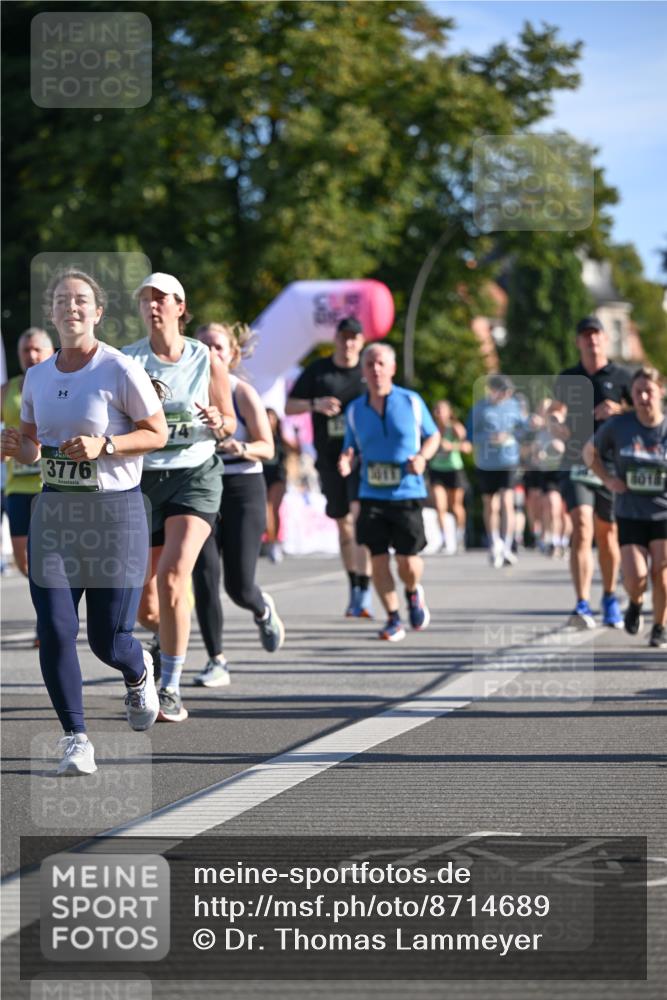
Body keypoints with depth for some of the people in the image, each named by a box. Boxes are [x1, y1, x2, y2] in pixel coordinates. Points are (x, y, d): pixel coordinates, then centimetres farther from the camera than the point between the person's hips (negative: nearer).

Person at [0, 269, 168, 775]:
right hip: (55, 510, 4)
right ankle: (76, 738, 3)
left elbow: (157, 433, -4)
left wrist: (103, 445, -19)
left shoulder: (121, 369, -8)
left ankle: (138, 673, 36)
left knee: (108, 640, -1)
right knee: (55, 630, -9)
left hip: (116, 510, -4)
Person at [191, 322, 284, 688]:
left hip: (242, 489, -2)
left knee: (239, 585, -3)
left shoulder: (242, 393, -4)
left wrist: (239, 448, -22)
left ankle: (263, 611, 35)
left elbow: (267, 447, -3)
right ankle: (216, 662, -1)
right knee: (204, 578, -10)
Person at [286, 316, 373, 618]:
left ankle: (364, 591, -23)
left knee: (360, 514, -21)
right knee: (343, 524, 11)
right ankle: (354, 588, 26)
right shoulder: (317, 371, 6)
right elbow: (289, 407, 8)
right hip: (330, 459, 3)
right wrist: (315, 404, -10)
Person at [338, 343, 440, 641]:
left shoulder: (412, 401, 0)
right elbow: (350, 449, 14)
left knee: (407, 562, -4)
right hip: (371, 496, 2)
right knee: (378, 558, -4)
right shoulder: (354, 410, 5)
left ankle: (413, 593, 31)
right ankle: (393, 618, 13)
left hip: (407, 495, -1)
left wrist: (422, 456, -8)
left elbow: (433, 435, 12)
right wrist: (345, 462, -9)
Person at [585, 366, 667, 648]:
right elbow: (590, 452, 11)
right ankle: (635, 603, 25)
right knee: (635, 577, -11)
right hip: (629, 514, 0)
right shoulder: (618, 426, -6)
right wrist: (608, 479, -1)